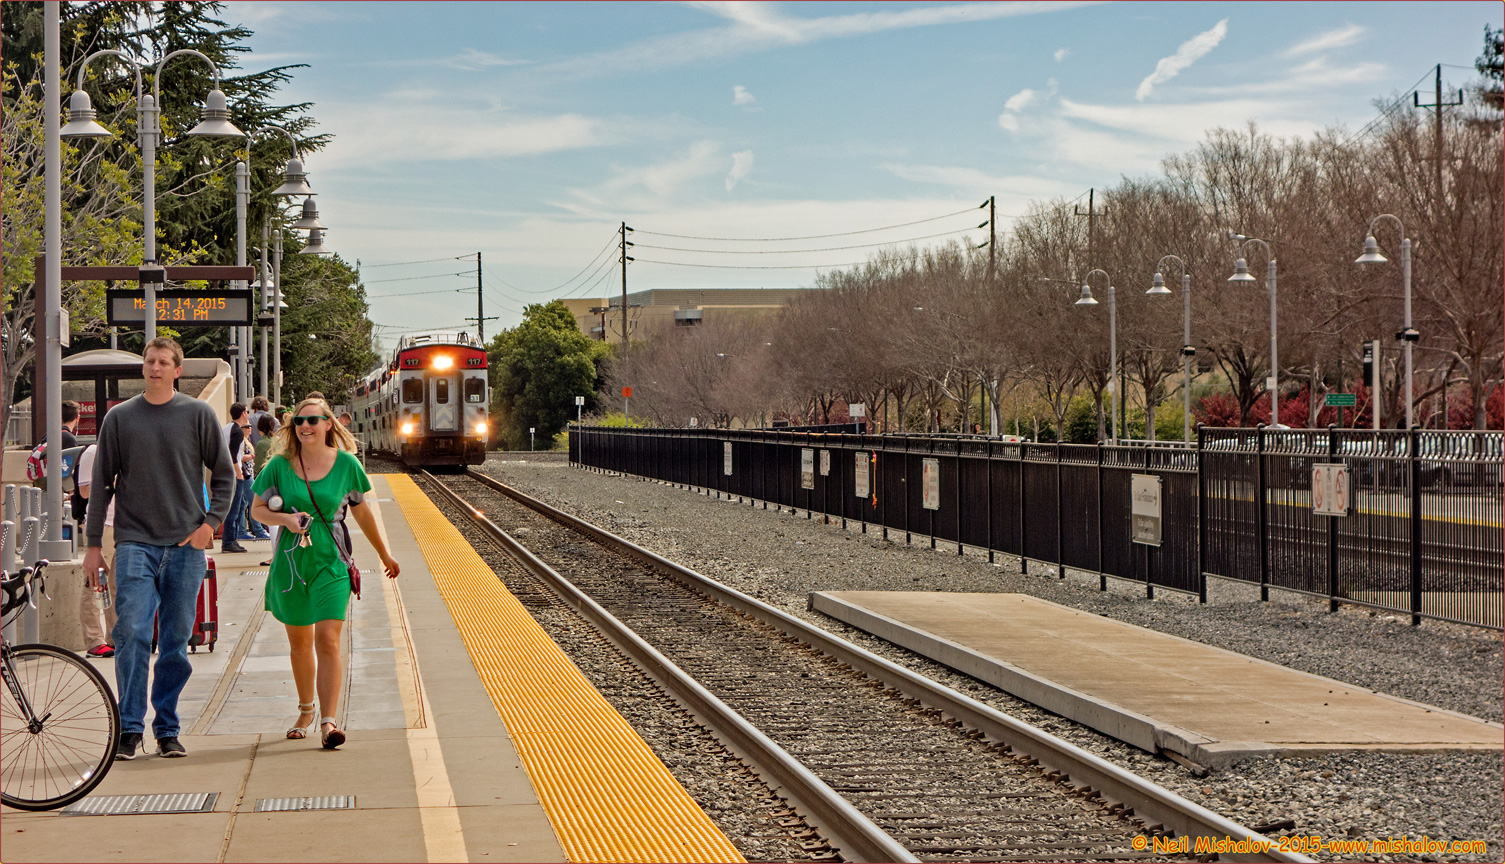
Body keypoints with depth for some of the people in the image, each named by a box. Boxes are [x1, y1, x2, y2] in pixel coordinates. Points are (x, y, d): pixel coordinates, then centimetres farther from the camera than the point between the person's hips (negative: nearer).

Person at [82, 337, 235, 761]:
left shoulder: (199, 414, 5)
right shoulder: (119, 418, 6)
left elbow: (224, 474, 9)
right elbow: (101, 484, 9)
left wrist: (210, 522, -4)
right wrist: (94, 544, 6)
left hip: (185, 546, 1)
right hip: (135, 543, 0)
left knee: (176, 643, 5)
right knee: (132, 633, -12)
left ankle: (167, 729, 14)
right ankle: (129, 727, -6)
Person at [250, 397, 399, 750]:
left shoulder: (345, 463, -1)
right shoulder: (280, 465, -1)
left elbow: (362, 512, 11)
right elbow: (257, 508, 5)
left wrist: (384, 554, 20)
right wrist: (285, 518, -16)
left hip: (331, 564, -2)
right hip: (290, 562, 2)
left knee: (328, 641, -13)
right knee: (299, 643, 14)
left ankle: (328, 722, -16)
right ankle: (306, 710, 35)